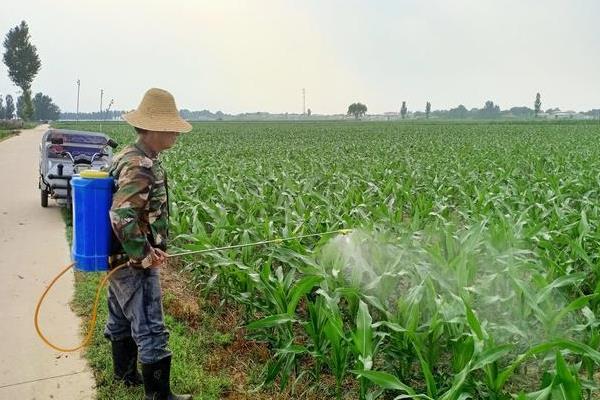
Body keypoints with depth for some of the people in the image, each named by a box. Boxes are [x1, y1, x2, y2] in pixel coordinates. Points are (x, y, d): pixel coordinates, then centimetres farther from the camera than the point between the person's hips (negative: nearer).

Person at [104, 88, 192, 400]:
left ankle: (125, 374, 42)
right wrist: (146, 256, -21)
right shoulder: (141, 168, -24)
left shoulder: (126, 156, 7)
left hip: (120, 258, 10)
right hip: (135, 265, -10)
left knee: (121, 320, 23)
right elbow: (122, 218, -32)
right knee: (151, 331, 0)